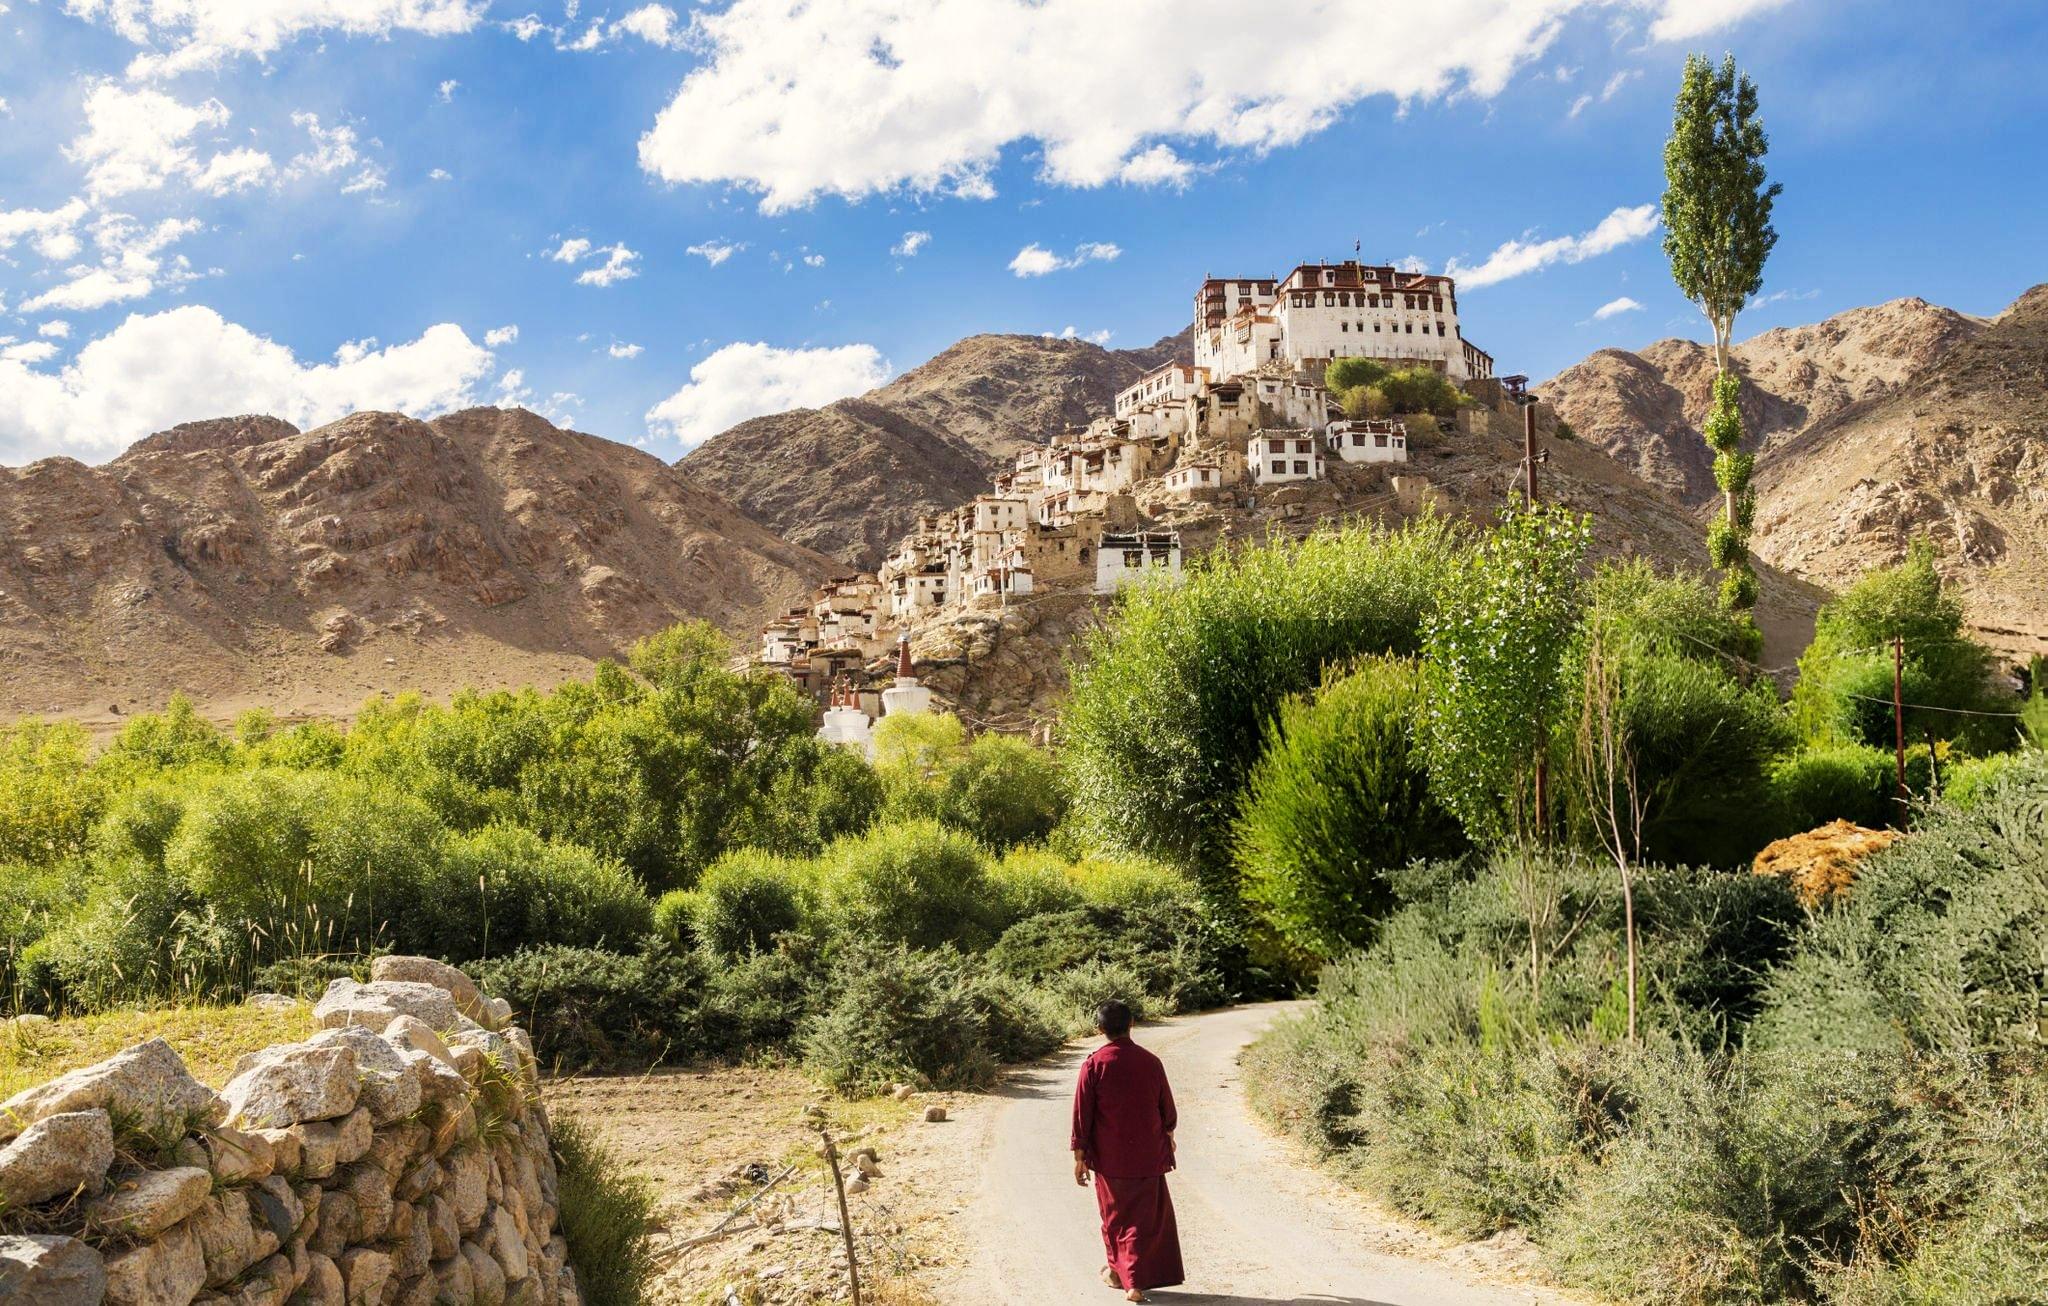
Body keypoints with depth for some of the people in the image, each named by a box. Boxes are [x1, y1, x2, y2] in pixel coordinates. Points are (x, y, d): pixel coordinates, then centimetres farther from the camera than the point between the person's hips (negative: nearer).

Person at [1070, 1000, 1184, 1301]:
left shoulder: (1094, 1064, -12)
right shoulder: (1150, 1062, -5)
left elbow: (1081, 1114, -9)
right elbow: (1167, 1109, 7)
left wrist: (1079, 1156, 0)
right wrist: (1167, 1136, 26)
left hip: (1109, 1158, -1)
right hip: (1148, 1157, 1)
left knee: (1114, 1214, 17)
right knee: (1147, 1216, 10)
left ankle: (1119, 1272, 30)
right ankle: (1136, 1282, 5)